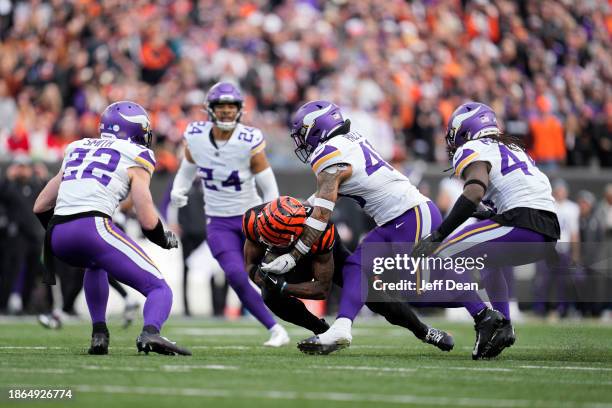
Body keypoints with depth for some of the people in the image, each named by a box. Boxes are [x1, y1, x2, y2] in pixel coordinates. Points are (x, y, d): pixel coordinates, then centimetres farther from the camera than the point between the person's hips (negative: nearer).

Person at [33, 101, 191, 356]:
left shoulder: (77, 149, 27)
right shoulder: (135, 158, 10)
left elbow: (40, 207, 28)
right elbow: (148, 222, 3)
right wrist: (166, 241, 23)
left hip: (57, 238, 6)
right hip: (92, 227, -6)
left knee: (96, 264, 39)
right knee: (160, 289, 1)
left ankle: (99, 334, 23)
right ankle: (150, 333, -32)